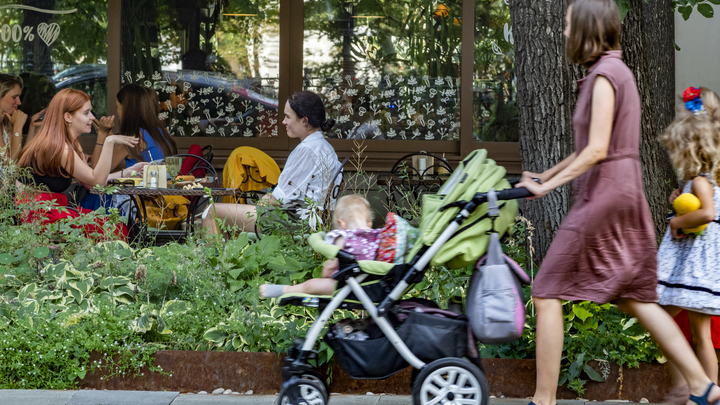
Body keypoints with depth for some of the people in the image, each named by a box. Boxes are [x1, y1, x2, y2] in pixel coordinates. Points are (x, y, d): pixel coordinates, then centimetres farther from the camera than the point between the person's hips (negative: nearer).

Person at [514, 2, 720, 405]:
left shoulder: (604, 75, -13)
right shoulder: (616, 70, 16)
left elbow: (596, 151, -20)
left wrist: (547, 186, -16)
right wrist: (544, 175, 21)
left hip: (604, 193, -10)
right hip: (625, 194, 10)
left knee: (547, 294, -4)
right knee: (636, 298, 13)